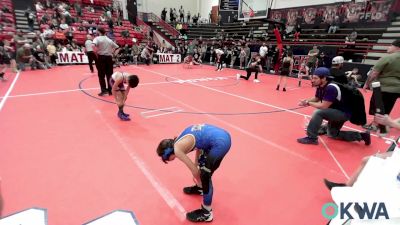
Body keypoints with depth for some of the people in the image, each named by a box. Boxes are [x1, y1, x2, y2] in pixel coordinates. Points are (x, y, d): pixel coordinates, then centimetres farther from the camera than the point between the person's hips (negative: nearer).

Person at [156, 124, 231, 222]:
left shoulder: (177, 150, -5)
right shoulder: (180, 141, 17)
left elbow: (194, 170, 0)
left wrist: (198, 181, 18)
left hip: (220, 143, -10)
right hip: (222, 134, 10)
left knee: (205, 176, 5)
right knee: (202, 161, 29)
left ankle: (206, 213, 22)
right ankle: (200, 188, 53)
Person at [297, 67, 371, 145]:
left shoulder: (331, 88, -32)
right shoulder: (320, 86, -6)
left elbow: (324, 106, -34)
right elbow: (316, 98, 8)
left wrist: (308, 103, -24)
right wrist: (306, 100, -11)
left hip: (344, 113, -10)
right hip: (336, 112, 10)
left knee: (318, 113, -32)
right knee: (333, 134, 24)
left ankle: (311, 138, -22)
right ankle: (360, 136, 27)